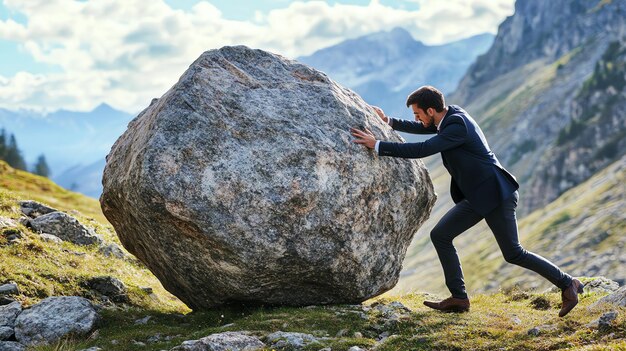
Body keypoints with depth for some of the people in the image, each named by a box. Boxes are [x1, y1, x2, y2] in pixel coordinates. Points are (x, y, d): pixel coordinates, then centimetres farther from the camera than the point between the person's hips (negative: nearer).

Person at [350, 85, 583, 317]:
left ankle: (567, 284, 14)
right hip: (477, 195, 10)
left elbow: (422, 150, -29)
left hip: (495, 194, -10)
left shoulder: (457, 125, -23)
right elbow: (422, 128, 24)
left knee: (513, 253, -1)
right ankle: (459, 298, 8)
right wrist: (389, 121, 12)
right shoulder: (451, 114, 6)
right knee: (440, 235, 4)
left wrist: (377, 145, -26)